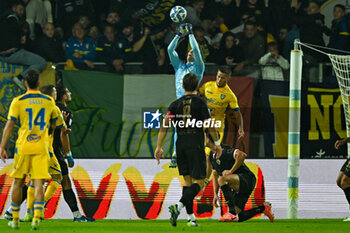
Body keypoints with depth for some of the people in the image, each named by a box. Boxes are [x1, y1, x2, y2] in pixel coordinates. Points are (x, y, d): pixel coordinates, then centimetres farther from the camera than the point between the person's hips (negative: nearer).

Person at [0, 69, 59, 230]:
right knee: (39, 184, -3)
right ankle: (36, 218, -19)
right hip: (41, 148, 1)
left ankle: (15, 219, 17)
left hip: (23, 147, -1)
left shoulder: (18, 101, -3)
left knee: (18, 183, 11)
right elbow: (53, 125, 17)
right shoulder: (49, 101, 5)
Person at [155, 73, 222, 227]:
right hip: (196, 145, -4)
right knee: (198, 182, -4)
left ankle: (191, 217, 8)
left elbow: (165, 125, 1)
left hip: (180, 145, 4)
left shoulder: (175, 104, 7)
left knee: (187, 180, 12)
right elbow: (209, 124, -6)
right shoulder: (199, 102, -3)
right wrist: (217, 143, 4)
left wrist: (159, 147, 2)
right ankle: (179, 206, -27)